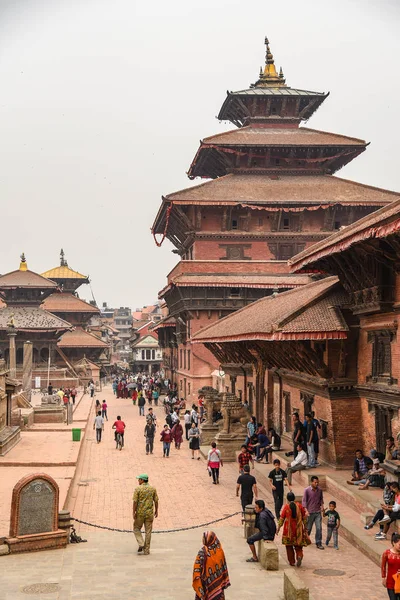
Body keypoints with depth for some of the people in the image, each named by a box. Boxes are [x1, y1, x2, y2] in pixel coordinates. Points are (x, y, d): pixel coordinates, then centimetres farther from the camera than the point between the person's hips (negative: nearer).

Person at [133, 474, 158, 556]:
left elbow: (135, 502, -11)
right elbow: (156, 501, 4)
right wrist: (156, 511, 14)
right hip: (149, 513, 3)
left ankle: (141, 544, -1)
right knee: (148, 531, 8)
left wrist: (134, 512, -7)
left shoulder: (138, 489, -8)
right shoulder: (153, 489, 2)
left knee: (136, 529, 16)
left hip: (140, 513, -3)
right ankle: (146, 550, 9)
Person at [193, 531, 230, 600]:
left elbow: (197, 568, -17)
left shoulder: (203, 551, -19)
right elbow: (224, 566, 1)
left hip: (207, 584, -3)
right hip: (218, 583, 3)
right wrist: (225, 581, 9)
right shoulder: (219, 550, -7)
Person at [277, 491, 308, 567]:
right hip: (298, 529, 2)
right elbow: (304, 517, 3)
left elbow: (281, 518, -7)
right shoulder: (299, 505, -2)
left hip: (288, 529, -2)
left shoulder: (286, 506, -9)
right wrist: (305, 527, 14)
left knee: (289, 545, 13)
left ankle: (292, 562, 14)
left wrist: (278, 528, 2)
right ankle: (299, 556, -15)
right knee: (298, 545, 13)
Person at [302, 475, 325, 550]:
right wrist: (306, 510, -18)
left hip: (318, 512, 2)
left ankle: (319, 544, 5)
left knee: (319, 528, -4)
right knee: (308, 528, 11)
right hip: (310, 512, -2)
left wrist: (322, 506, -2)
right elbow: (304, 501, -10)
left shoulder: (319, 490, -1)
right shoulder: (307, 490, -12)